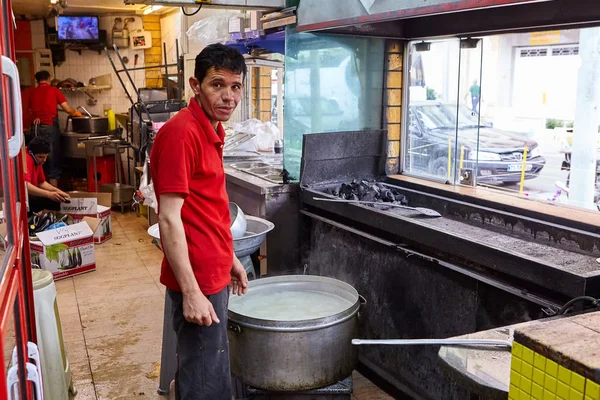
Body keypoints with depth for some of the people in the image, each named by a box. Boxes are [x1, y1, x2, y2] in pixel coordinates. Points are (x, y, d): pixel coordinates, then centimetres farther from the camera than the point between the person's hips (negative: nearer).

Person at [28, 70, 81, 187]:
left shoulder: (33, 93, 11)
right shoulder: (53, 90, 2)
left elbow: (31, 111, 13)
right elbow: (68, 109, 2)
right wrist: (76, 113, 22)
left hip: (35, 128, 4)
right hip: (50, 127, -4)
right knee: (53, 159, 2)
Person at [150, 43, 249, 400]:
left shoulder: (212, 131, 9)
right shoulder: (181, 133, -20)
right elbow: (169, 219, -23)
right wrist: (191, 292, -24)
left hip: (214, 272, 9)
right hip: (198, 279, -9)